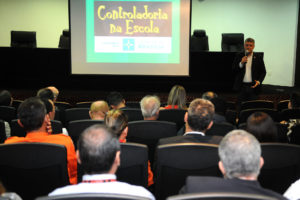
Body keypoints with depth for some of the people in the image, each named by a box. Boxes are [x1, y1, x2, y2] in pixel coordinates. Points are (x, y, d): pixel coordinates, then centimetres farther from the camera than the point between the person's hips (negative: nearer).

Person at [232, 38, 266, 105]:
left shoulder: (258, 57, 5)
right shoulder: (239, 56, 7)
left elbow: (263, 72, 5)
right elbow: (234, 68, 0)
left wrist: (259, 81, -10)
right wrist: (241, 63, -16)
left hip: (253, 86, 0)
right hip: (241, 86, 1)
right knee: (240, 106, 2)